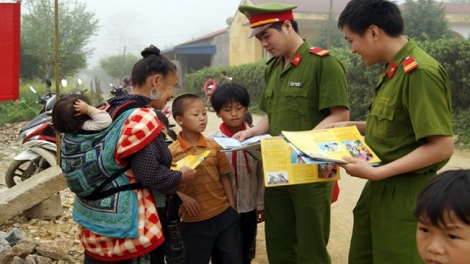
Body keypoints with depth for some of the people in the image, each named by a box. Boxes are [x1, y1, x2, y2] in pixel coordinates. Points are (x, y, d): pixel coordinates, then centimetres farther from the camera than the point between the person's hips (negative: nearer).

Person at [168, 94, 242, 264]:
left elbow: (224, 177, 7)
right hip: (194, 222, -3)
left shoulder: (214, 146, 1)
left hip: (224, 215, 3)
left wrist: (232, 208, 5)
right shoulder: (171, 152, -9)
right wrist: (182, 197, -19)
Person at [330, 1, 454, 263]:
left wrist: (376, 172, -25)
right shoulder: (392, 70, 7)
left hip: (406, 193, -9)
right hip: (379, 188, 9)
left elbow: (442, 147, -25)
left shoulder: (420, 72, -22)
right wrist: (352, 127, 12)